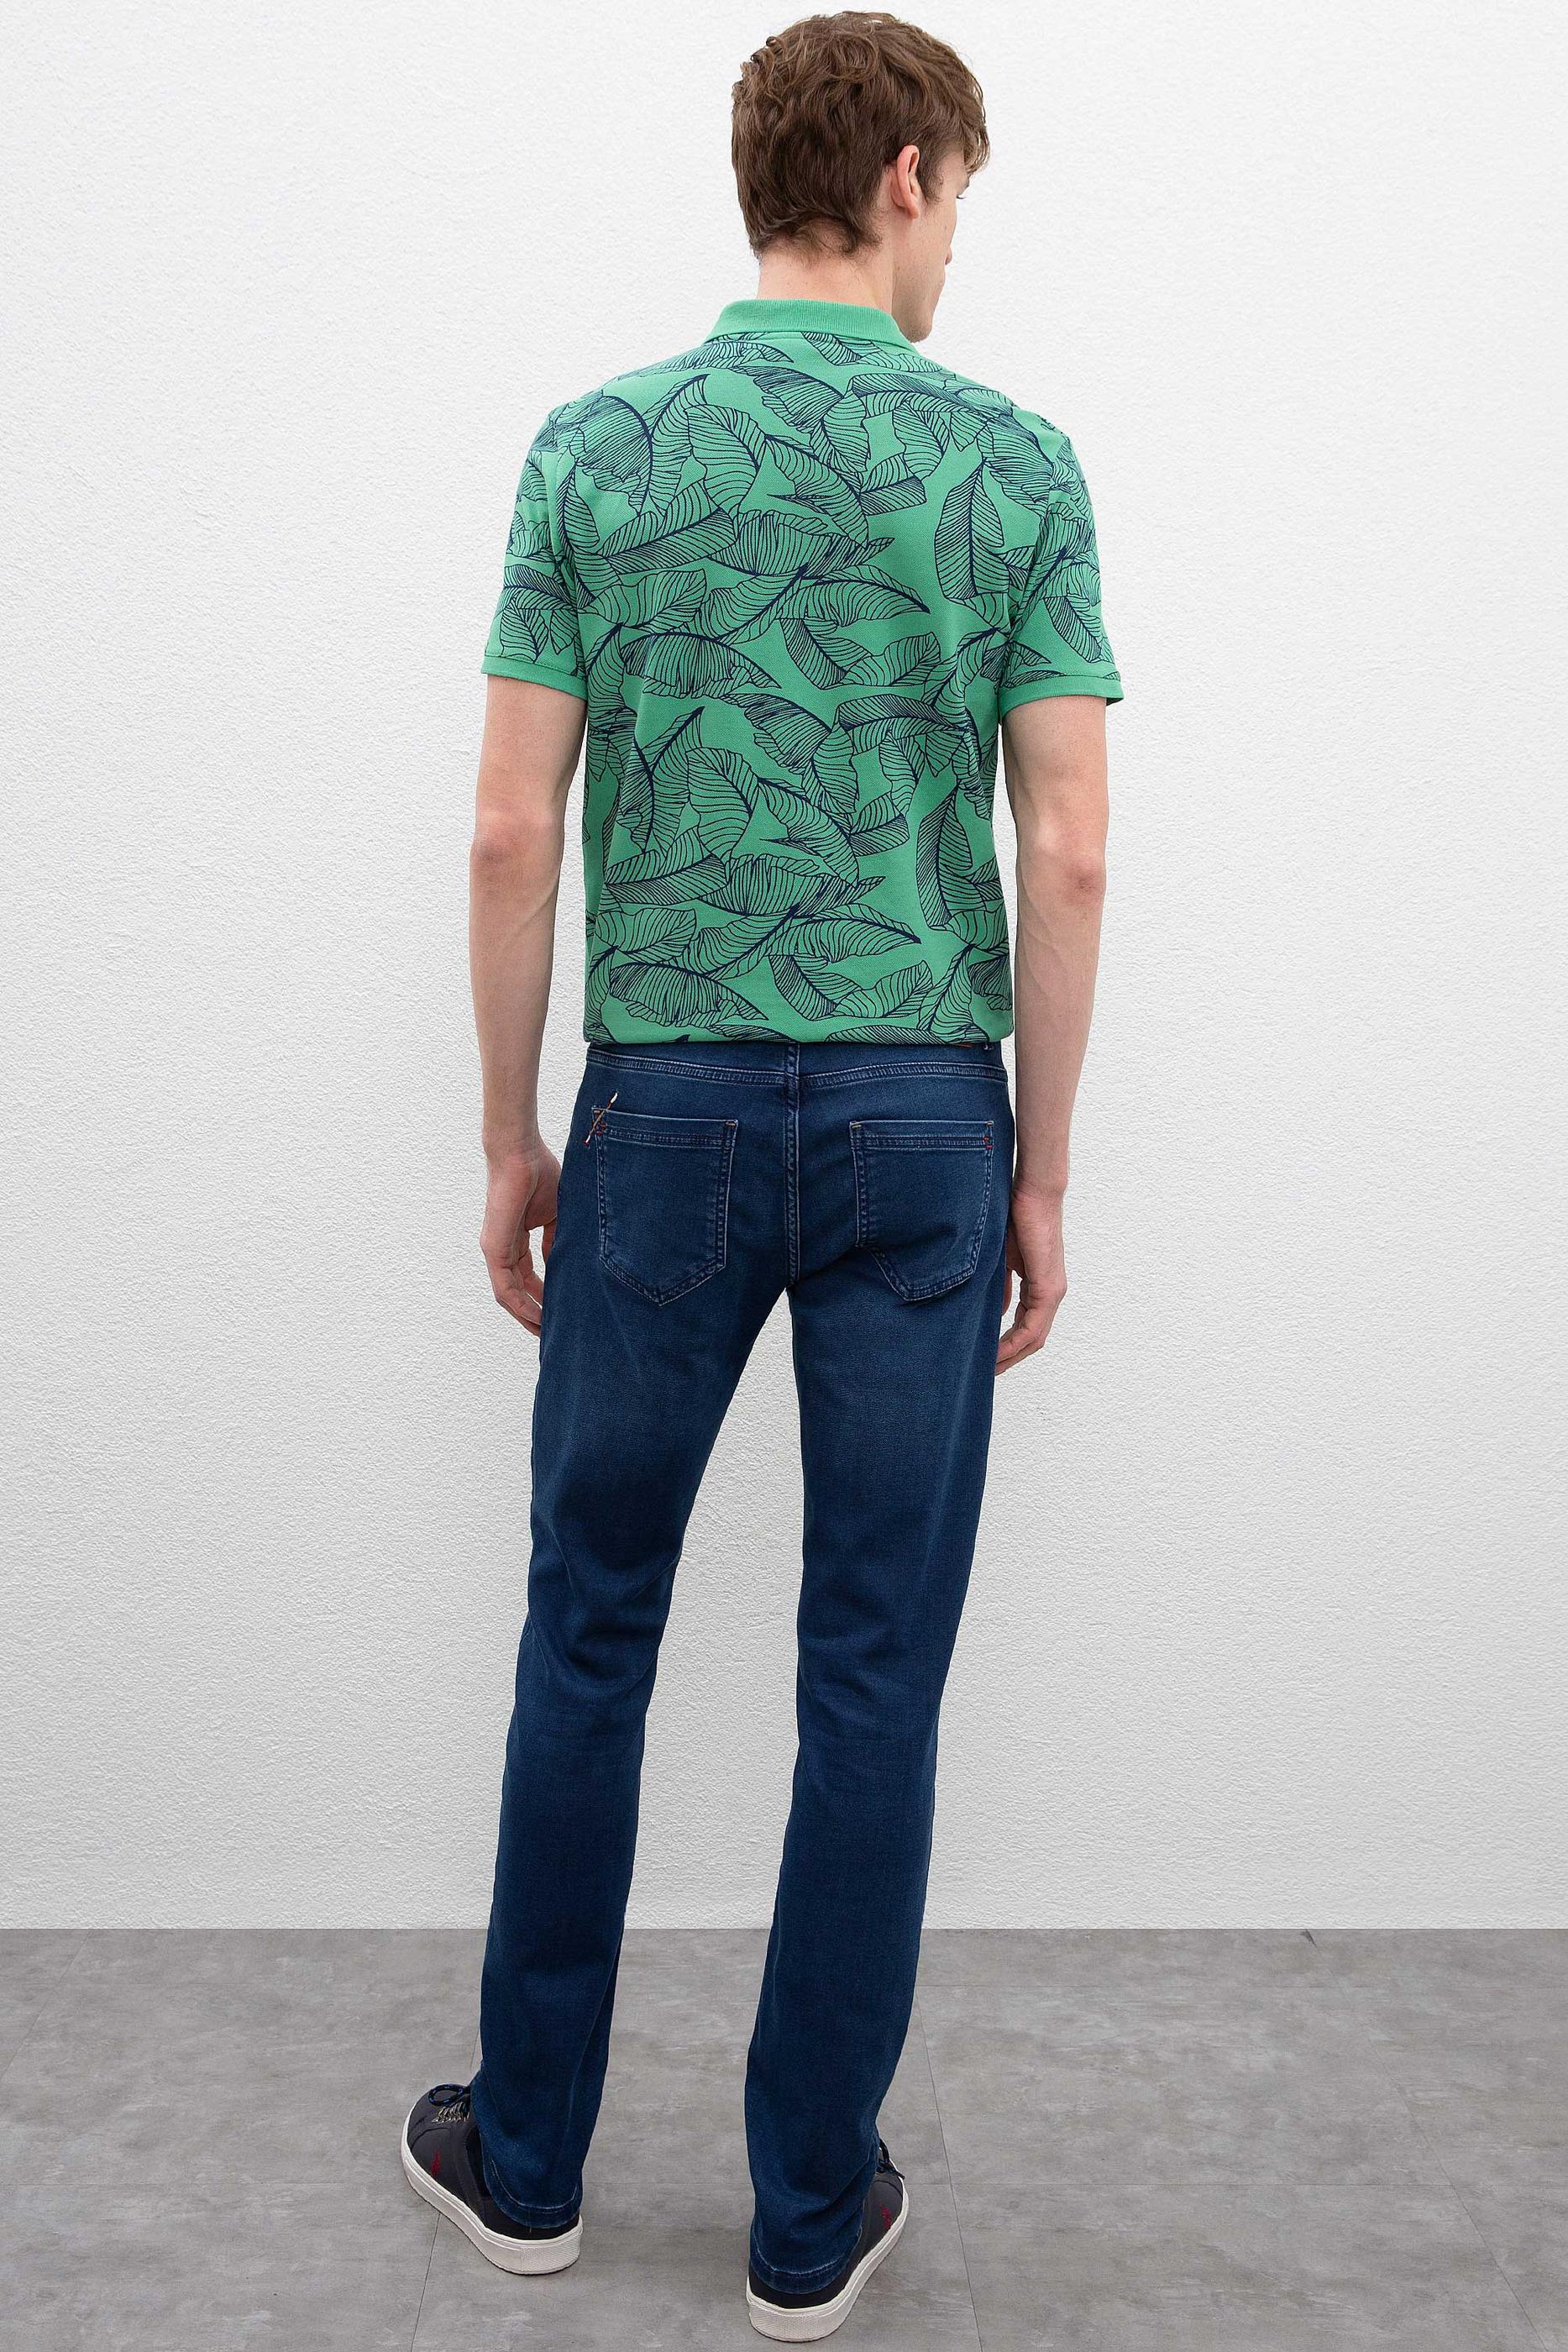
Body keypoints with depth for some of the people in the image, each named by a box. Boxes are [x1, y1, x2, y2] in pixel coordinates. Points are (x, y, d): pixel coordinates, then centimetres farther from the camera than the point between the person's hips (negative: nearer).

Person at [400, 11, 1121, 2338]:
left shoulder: (594, 448, 1)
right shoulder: (1014, 463, -1)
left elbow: (513, 832, -2)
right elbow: (1065, 854, -6)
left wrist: (508, 1136, 7)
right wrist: (1042, 1170, 3)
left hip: (668, 1115, 1)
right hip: (918, 1121, 0)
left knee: (590, 1632, 15)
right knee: (875, 1673, 8)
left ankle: (529, 2153, 28)